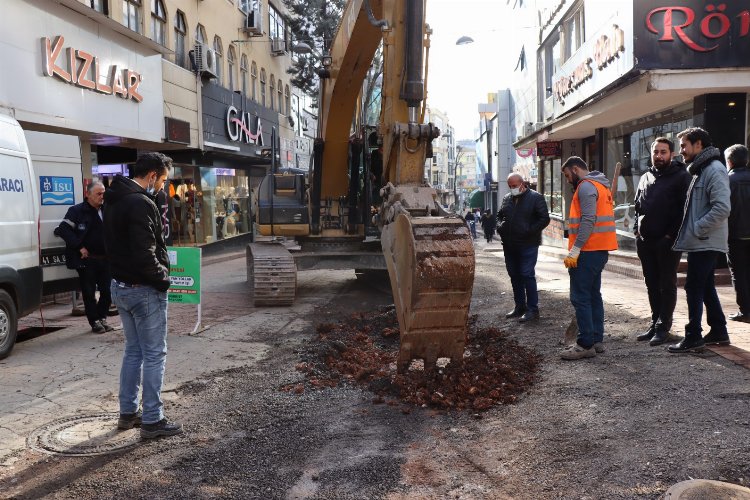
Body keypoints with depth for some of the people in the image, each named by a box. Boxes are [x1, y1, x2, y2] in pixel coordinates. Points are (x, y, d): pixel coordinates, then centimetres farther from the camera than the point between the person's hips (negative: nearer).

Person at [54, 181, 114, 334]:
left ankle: (102, 318, 24)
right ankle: (95, 322, 15)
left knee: (107, 291, 7)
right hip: (86, 260, -5)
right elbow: (63, 229, -12)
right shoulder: (77, 211, -5)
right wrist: (79, 247, -16)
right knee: (89, 293, 3)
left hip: (105, 259, 5)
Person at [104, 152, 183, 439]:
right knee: (154, 354, 0)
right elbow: (145, 254, -27)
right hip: (144, 289, -10)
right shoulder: (141, 203, -21)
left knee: (133, 350, 19)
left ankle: (128, 413, 27)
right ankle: (152, 421, 6)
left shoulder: (115, 200, 11)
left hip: (120, 285, 10)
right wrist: (162, 278, -11)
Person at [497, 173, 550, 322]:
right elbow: (500, 216, 25)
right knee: (514, 276, 12)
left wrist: (530, 231, -16)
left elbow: (544, 219, -8)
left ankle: (532, 309, 0)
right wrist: (500, 226, 5)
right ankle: (520, 307, 23)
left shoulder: (535, 197, -5)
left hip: (528, 245, -6)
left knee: (527, 275, -8)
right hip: (509, 245, 6)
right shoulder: (506, 198, 13)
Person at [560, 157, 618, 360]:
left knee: (580, 297, -8)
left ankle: (586, 345, -6)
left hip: (588, 251, -10)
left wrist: (575, 250, -23)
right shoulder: (600, 185, 21)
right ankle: (597, 340, 19)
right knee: (593, 295, 14)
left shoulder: (586, 186, -11)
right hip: (600, 250, 10)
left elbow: (588, 220, -21)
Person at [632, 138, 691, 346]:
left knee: (667, 285, 1)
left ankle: (663, 327, 6)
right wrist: (636, 229, 9)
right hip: (645, 241, 7)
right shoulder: (645, 178, 15)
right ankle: (655, 323, 22)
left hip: (667, 242, -6)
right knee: (652, 285, 13)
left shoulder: (681, 177, -5)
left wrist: (671, 235, -15)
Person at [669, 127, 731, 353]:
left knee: (694, 288, -5)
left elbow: (722, 208, -24)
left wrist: (697, 229, -19)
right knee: (706, 288, 16)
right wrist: (689, 230, 12)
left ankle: (693, 338, 2)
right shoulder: (699, 170, 16)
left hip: (705, 243, -10)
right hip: (701, 242, 10)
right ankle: (718, 332, 26)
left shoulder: (714, 169, -15)